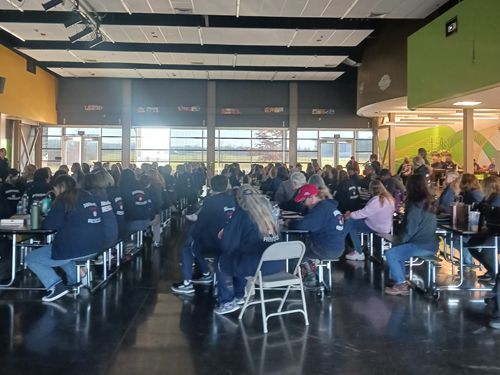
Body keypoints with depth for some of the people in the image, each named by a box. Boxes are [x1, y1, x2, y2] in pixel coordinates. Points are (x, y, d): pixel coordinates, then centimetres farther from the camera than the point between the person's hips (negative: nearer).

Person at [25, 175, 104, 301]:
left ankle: (56, 286, -6)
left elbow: (51, 224, -12)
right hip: (94, 246, 8)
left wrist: (42, 221, 10)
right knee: (60, 248, 37)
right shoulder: (87, 196, 15)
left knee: (31, 259, 8)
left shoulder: (63, 199, -6)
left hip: (75, 247, -8)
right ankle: (76, 280, 24)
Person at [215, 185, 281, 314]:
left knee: (222, 262, 20)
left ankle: (227, 303, 29)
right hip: (277, 262, 7)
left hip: (257, 264, -6)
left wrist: (225, 234, 19)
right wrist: (228, 233, 32)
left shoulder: (242, 211, -4)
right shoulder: (267, 208, 13)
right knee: (240, 257, 33)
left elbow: (228, 243, -4)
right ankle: (239, 296, 42)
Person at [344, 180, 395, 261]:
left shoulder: (376, 200, -25)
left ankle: (359, 253, 4)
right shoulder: (388, 198, 5)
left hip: (378, 228, -9)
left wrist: (350, 214, -6)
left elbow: (364, 212, -21)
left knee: (351, 226, -1)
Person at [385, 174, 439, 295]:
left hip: (422, 246, -10)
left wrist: (398, 242, -1)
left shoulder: (416, 206, -17)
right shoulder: (429, 202, 11)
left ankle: (401, 285, 1)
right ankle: (401, 283, 18)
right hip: (431, 244, 10)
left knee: (390, 254, -7)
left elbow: (410, 230, -18)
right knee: (398, 251, 22)